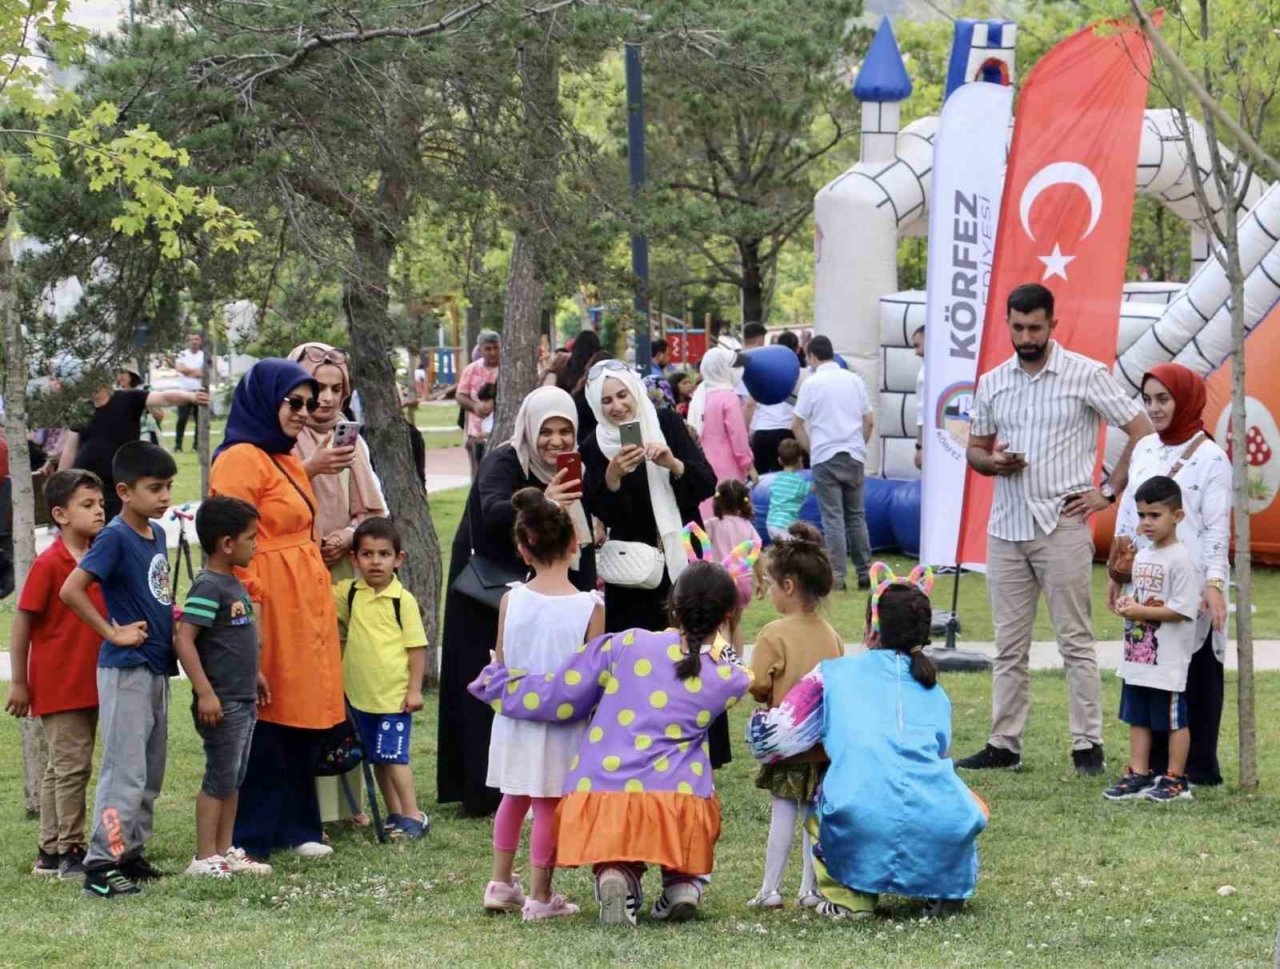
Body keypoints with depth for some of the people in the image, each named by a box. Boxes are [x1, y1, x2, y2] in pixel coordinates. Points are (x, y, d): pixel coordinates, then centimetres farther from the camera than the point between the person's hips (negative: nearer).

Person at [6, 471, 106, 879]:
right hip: (57, 686, -7)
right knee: (72, 764, -7)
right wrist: (19, 682, -10)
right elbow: (22, 623, -11)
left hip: (91, 684, 7)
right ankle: (70, 851, -2)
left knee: (60, 767, 13)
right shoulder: (48, 564, -13)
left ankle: (50, 852, 20)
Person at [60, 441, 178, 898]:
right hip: (126, 670, -8)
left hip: (157, 667, 8)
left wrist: (170, 616, 9)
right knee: (125, 770, -10)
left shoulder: (157, 533, 10)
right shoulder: (115, 537, -15)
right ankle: (101, 864, -8)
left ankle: (131, 853, 22)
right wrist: (113, 633, -18)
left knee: (151, 774, 13)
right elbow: (71, 590, -23)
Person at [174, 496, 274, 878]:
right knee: (220, 779, -5)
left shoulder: (233, 584, 12)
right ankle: (205, 858, 0)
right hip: (221, 703, -9)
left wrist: (254, 674, 26)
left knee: (235, 778, 13)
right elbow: (184, 640, -23)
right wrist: (205, 692, -26)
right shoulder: (208, 587, -17)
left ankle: (226, 852, 20)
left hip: (243, 700, 9)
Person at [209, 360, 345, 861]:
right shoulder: (241, 460, -12)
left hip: (304, 605, 10)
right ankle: (250, 837, -1)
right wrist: (247, 609, -24)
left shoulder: (287, 461, 20)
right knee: (264, 722, -6)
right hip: (268, 607, -10)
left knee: (301, 720, 13)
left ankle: (297, 828, 20)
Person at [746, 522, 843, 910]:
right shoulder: (830, 634, 5)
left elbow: (757, 685, -12)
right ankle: (811, 889, 13)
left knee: (782, 813, -1)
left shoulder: (775, 634, -13)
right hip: (825, 742, 5)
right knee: (815, 814, 10)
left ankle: (770, 889, 2)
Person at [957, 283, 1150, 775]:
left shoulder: (1086, 375, -4)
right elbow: (974, 450, 18)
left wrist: (1108, 492, -6)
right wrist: (993, 462, -6)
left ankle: (1088, 747, 0)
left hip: (1062, 526, -5)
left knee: (1075, 642, -2)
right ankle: (1004, 744, 12)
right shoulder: (992, 383, 10)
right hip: (1006, 527, 5)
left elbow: (1142, 432, -2)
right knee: (1009, 646, 8)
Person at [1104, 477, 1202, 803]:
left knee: (1173, 719, 2)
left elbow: (1181, 609, -20)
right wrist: (1126, 604, 0)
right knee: (1136, 716, 13)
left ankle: (1175, 780, 9)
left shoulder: (1180, 560, -15)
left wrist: (1141, 612, -19)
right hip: (1138, 656, 9)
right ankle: (1139, 774, 21)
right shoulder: (1141, 557, 12)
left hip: (1168, 661, -9)